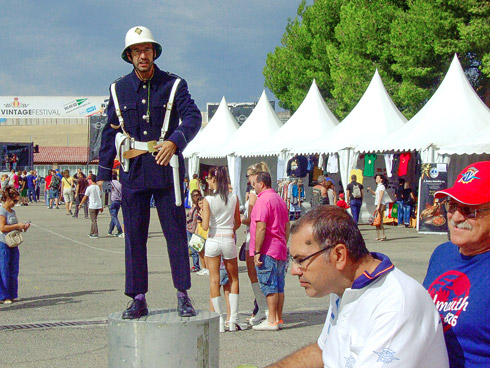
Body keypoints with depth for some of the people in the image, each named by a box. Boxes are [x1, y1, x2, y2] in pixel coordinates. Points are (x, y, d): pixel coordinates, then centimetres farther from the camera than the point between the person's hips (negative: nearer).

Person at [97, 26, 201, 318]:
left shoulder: (173, 85, 1)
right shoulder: (119, 89, 9)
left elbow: (193, 118, -12)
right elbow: (110, 133, 12)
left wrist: (174, 141, -31)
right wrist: (103, 175, 8)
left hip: (166, 169, -2)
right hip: (133, 171, 2)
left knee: (176, 233, -1)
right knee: (134, 236, 3)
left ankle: (183, 296, 7)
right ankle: (138, 299, 9)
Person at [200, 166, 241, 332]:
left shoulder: (208, 200, -9)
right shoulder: (234, 198, -1)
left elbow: (205, 226, -12)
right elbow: (238, 223, 8)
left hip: (213, 241, -2)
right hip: (229, 241, 2)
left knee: (214, 280, 6)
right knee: (233, 279, 15)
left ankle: (220, 320, 3)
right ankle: (233, 319, 9)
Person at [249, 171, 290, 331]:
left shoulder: (263, 200, -12)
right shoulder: (280, 199, 17)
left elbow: (261, 228, -19)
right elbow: (287, 227, 20)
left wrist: (257, 252, -17)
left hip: (267, 251, -9)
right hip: (281, 250, 9)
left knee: (268, 285, -7)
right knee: (279, 286, 10)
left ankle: (272, 321, -7)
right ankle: (278, 319, 13)